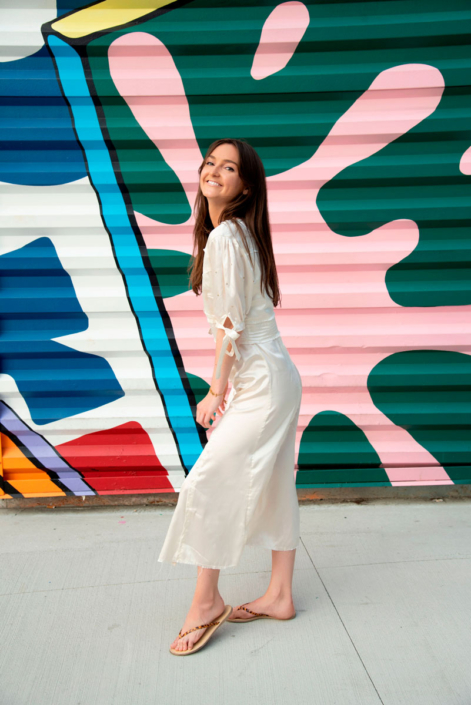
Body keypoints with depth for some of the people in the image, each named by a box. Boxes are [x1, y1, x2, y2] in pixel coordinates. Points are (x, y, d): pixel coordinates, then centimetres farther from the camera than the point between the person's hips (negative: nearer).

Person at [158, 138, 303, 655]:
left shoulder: (224, 235, -15)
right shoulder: (237, 233, 15)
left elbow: (231, 321, -18)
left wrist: (216, 391, -10)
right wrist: (226, 386, 18)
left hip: (261, 381, -10)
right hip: (275, 378, 10)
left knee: (209, 481, -3)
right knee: (272, 486, 14)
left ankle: (206, 601, 13)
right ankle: (280, 595, 26)